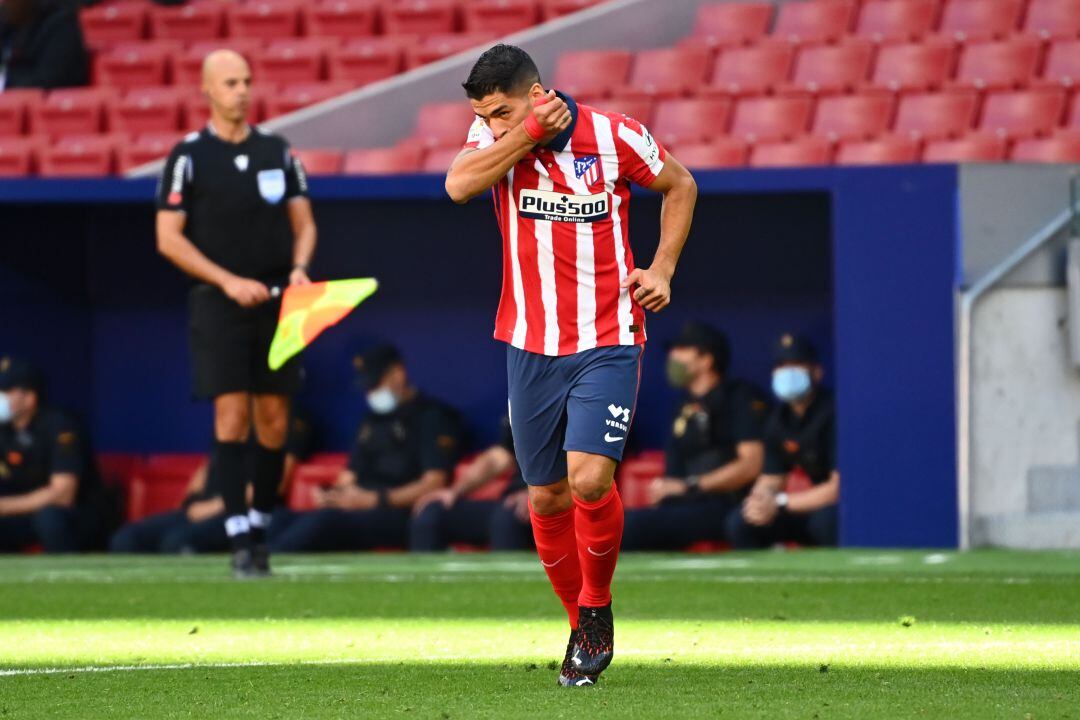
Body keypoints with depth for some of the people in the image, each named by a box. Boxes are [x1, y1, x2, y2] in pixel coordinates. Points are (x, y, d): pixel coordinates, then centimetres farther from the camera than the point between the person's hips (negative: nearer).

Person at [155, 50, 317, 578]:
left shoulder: (277, 152, 10)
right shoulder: (189, 156, -2)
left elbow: (303, 223, 15)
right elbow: (168, 238, -4)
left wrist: (299, 267, -6)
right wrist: (229, 281, -12)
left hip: (276, 300, 3)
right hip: (218, 303, -3)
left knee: (274, 421, 2)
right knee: (232, 416, -11)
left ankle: (260, 525, 16)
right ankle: (240, 540, -12)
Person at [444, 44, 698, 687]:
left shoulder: (614, 136, -8)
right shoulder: (498, 137, -2)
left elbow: (681, 186, 9)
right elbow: (459, 185, -22)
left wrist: (662, 270, 0)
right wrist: (530, 134, -23)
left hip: (608, 342, -3)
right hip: (531, 346, 3)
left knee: (590, 479, -19)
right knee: (546, 495, 6)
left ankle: (597, 609, 5)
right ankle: (582, 626, 25)